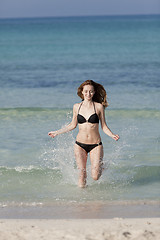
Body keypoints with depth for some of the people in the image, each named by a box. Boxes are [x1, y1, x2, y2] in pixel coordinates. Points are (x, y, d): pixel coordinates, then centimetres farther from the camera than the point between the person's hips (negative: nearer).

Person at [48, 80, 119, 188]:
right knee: (82, 174, -3)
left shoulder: (99, 107, -3)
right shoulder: (76, 107, 3)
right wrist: (57, 132, 15)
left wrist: (112, 135, -18)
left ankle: (100, 165, 25)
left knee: (95, 176, -9)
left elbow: (104, 126, 0)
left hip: (95, 145, -2)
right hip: (80, 145, 2)